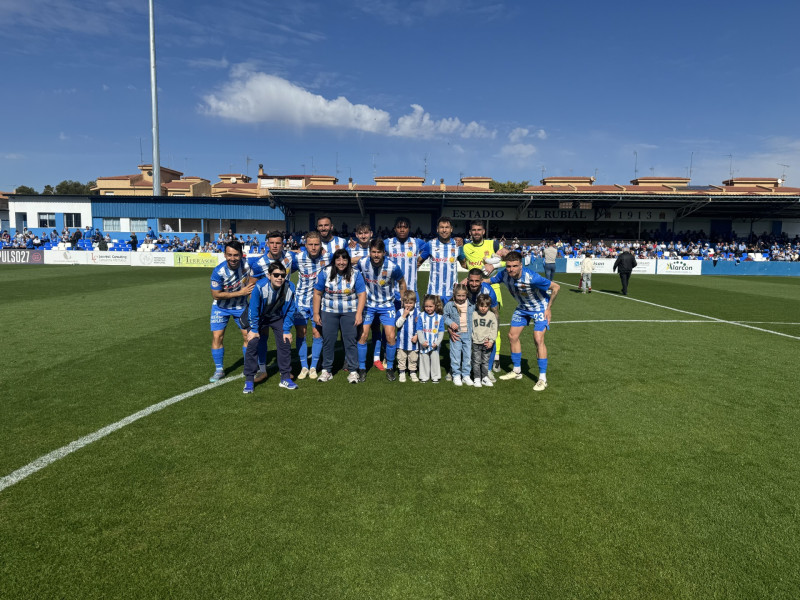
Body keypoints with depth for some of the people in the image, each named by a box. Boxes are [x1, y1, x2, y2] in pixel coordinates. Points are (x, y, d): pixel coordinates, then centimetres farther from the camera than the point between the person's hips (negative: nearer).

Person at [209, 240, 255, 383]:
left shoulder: (247, 265, -18)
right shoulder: (218, 271, -26)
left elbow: (253, 282, 0)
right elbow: (216, 295, -23)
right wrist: (240, 293, -25)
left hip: (241, 306, 2)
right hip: (221, 307, -2)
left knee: (248, 335, 1)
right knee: (217, 337, -6)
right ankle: (219, 370, 13)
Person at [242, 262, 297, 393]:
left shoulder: (290, 287, -26)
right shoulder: (260, 287, -33)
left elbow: (290, 310, -11)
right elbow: (253, 309, -19)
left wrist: (287, 330, -9)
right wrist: (254, 329, -15)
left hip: (278, 317, 2)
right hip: (259, 316, -2)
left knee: (285, 343, -4)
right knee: (252, 344, -12)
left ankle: (285, 378, 10)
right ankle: (249, 380, -1)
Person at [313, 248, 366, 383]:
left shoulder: (355, 274, -2)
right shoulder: (325, 273, -1)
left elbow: (362, 295, -3)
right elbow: (317, 293, 2)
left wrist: (359, 313, -11)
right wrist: (316, 314, 1)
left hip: (350, 312, -1)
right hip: (329, 312, 1)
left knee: (350, 341, -2)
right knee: (328, 341, 2)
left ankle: (353, 371, 6)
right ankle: (326, 370, 14)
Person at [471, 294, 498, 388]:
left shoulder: (492, 315, 2)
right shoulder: (473, 315, 0)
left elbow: (494, 330, 2)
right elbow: (471, 329, 4)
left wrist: (491, 341, -6)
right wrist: (473, 338, -5)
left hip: (487, 343, 1)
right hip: (476, 342, -1)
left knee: (485, 361, 10)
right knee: (476, 361, 2)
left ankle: (485, 378, 19)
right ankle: (477, 378, 10)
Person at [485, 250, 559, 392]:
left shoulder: (531, 278, -37)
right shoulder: (504, 274, -20)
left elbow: (556, 287, -25)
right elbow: (488, 281, -2)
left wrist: (548, 309, -19)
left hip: (540, 307, -6)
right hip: (522, 307, 6)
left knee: (538, 339, -18)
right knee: (512, 336, 7)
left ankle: (543, 378, -8)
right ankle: (517, 371, 25)